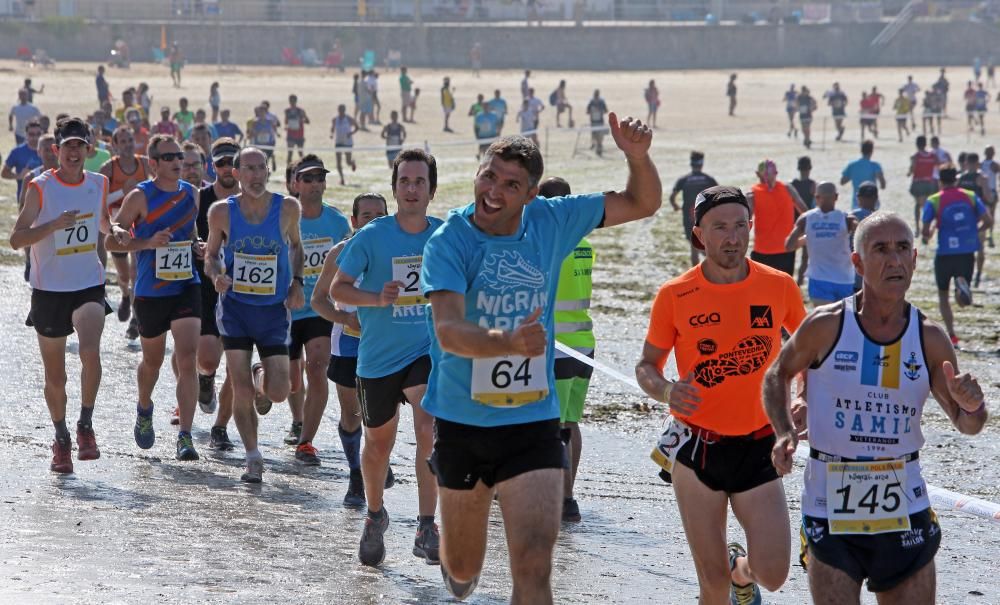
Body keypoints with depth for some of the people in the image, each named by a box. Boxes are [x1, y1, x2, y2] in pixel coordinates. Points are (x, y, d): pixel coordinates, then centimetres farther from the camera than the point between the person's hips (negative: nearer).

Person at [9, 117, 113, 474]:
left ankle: (86, 425, -11)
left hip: (89, 286, 1)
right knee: (54, 376, 9)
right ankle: (61, 439, 29)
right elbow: (16, 240, -15)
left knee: (90, 351, -26)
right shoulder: (40, 188, -9)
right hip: (49, 290, -1)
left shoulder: (99, 185, 3)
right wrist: (56, 224, -28)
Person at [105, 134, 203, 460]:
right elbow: (112, 240, -8)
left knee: (187, 357, -14)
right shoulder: (140, 196, -8)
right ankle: (144, 409, 47)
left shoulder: (191, 193, 6)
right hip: (150, 291, -2)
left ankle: (185, 435, -14)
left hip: (187, 287, 2)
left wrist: (197, 247, 5)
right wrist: (148, 243, -21)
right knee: (153, 361, 15)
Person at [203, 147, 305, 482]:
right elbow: (211, 253, 7)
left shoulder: (287, 208, -5)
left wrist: (297, 283, 0)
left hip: (274, 308, 1)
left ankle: (262, 379, 31)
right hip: (235, 306, -1)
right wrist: (215, 275, -14)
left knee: (278, 392, -6)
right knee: (241, 389, -7)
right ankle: (253, 459, 9)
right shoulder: (222, 211, -6)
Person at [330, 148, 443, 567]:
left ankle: (426, 529, -21)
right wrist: (377, 299, -24)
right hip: (378, 356, 0)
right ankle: (375, 516, 42)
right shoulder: (371, 236, -9)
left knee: (429, 428, -24)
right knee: (378, 443, 15)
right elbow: (337, 289, -8)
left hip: (428, 351, 0)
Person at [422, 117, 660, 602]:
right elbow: (448, 331, -29)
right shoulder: (448, 243, -14)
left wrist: (638, 156, -14)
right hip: (462, 421, -1)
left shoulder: (552, 222, -4)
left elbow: (641, 204, 7)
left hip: (534, 422, 1)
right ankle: (456, 564, 55)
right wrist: (510, 342, -48)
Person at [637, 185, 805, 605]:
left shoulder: (779, 286, -3)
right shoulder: (674, 295, -7)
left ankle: (741, 571, 29)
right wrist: (666, 391, -19)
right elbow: (646, 365, 3)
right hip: (697, 447, -1)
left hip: (758, 445, 1)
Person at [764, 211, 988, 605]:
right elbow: (777, 376, 10)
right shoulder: (826, 326, -7)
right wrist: (785, 432, -7)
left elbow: (966, 425, 7)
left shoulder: (929, 339, -1)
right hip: (830, 508, -3)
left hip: (904, 510, 3)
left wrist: (971, 407, -16)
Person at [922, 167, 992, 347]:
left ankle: (951, 335, 9)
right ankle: (962, 285, -28)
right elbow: (988, 221, -1)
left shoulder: (933, 201, -4)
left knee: (943, 295, 18)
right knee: (963, 301, 9)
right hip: (967, 252, 2)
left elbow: (925, 230, -8)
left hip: (945, 253, -2)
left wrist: (926, 236, 15)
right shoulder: (971, 197, 3)